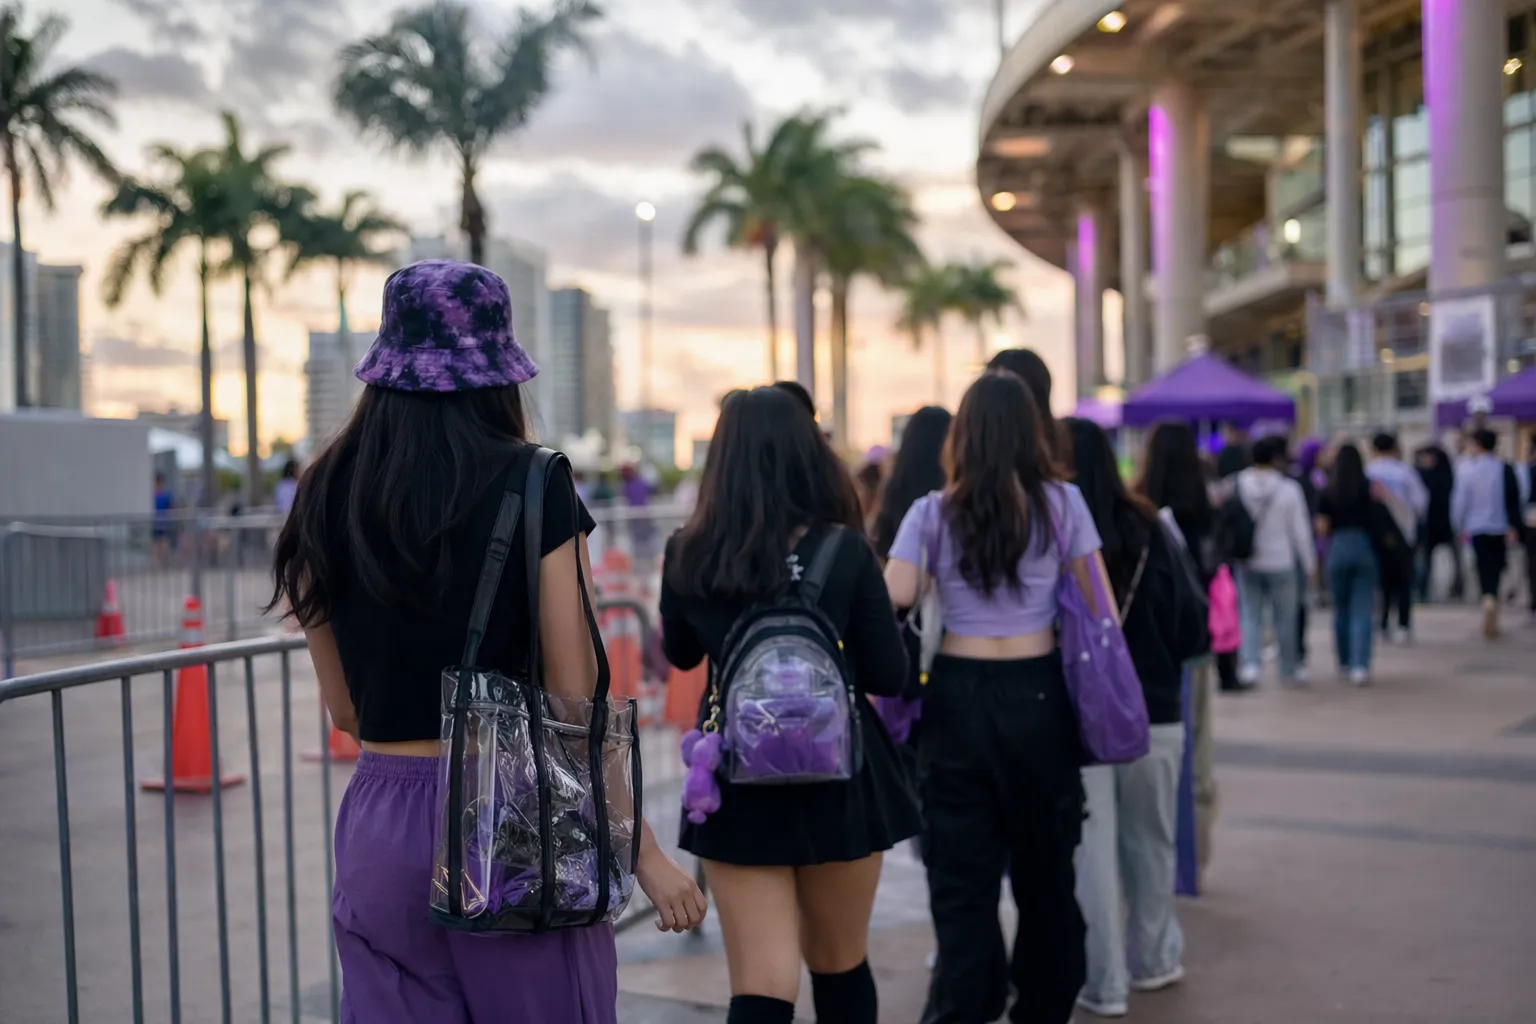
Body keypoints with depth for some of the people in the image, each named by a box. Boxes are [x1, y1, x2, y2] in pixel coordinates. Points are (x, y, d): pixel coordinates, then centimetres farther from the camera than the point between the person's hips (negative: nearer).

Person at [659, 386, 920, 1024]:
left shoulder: (688, 556, -5)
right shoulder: (845, 551, -11)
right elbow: (889, 676, -5)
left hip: (737, 781, 0)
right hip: (838, 775, 0)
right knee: (839, 964, 19)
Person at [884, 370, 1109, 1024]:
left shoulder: (932, 513, -2)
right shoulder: (1062, 504, -1)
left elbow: (891, 603, -12)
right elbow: (1102, 613, -1)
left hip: (957, 698, -1)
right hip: (1038, 695, 1)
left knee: (962, 875, 4)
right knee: (1045, 868, 16)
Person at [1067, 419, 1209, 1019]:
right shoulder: (1149, 531, -6)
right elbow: (1195, 627, -4)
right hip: (1152, 713, 3)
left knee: (1089, 853, 6)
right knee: (1150, 844, 18)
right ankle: (1152, 959, 33)